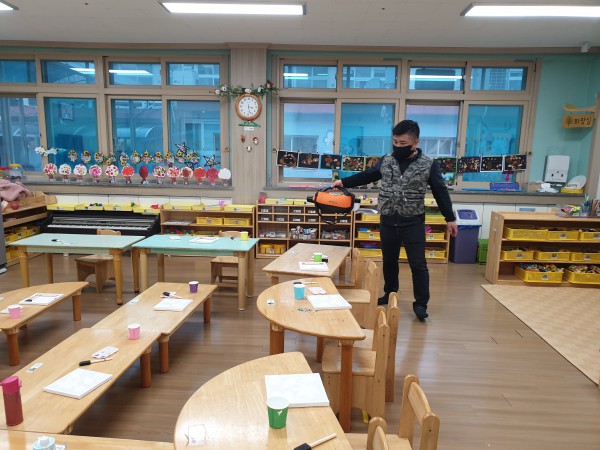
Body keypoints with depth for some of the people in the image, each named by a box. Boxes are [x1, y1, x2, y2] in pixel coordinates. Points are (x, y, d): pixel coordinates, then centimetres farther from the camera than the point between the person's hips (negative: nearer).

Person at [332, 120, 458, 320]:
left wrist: (450, 218, -1)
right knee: (389, 260, 16)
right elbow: (366, 176, 12)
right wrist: (343, 182, 4)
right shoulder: (385, 161, 3)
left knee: (418, 264, 0)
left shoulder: (428, 164, -6)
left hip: (413, 222, -3)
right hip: (388, 221, 4)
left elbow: (440, 192, -2)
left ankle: (420, 303, 12)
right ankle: (389, 293, 34)